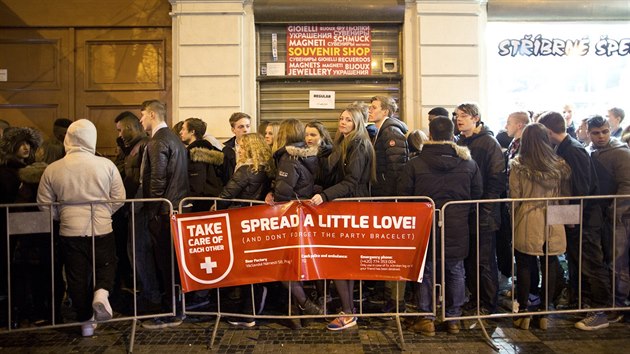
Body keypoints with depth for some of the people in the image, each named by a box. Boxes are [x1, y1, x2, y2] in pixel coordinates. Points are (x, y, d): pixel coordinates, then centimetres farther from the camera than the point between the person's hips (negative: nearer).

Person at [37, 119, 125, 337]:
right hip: (102, 229, -1)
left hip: (70, 231, 1)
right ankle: (101, 293, -7)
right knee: (106, 265, 21)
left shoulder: (53, 169, -5)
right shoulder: (106, 165, -9)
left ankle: (86, 321, 23)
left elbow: (45, 204, 2)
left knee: (77, 276, 13)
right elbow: (119, 199, -4)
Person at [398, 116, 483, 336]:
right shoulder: (468, 164, -2)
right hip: (457, 229, 2)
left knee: (426, 271, 11)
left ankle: (426, 319, 17)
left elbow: (403, 195, -6)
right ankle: (453, 318, 25)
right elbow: (477, 195, 6)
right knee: (455, 271, 16)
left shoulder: (414, 164, -10)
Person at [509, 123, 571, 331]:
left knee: (524, 266, 7)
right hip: (553, 223, 3)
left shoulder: (517, 165, -8)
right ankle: (545, 313, 21)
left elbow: (514, 197, -4)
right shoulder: (560, 165, 1)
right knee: (549, 266, 11)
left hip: (527, 223, -2)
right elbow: (566, 194, 9)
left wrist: (514, 219, 9)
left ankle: (524, 313, 14)